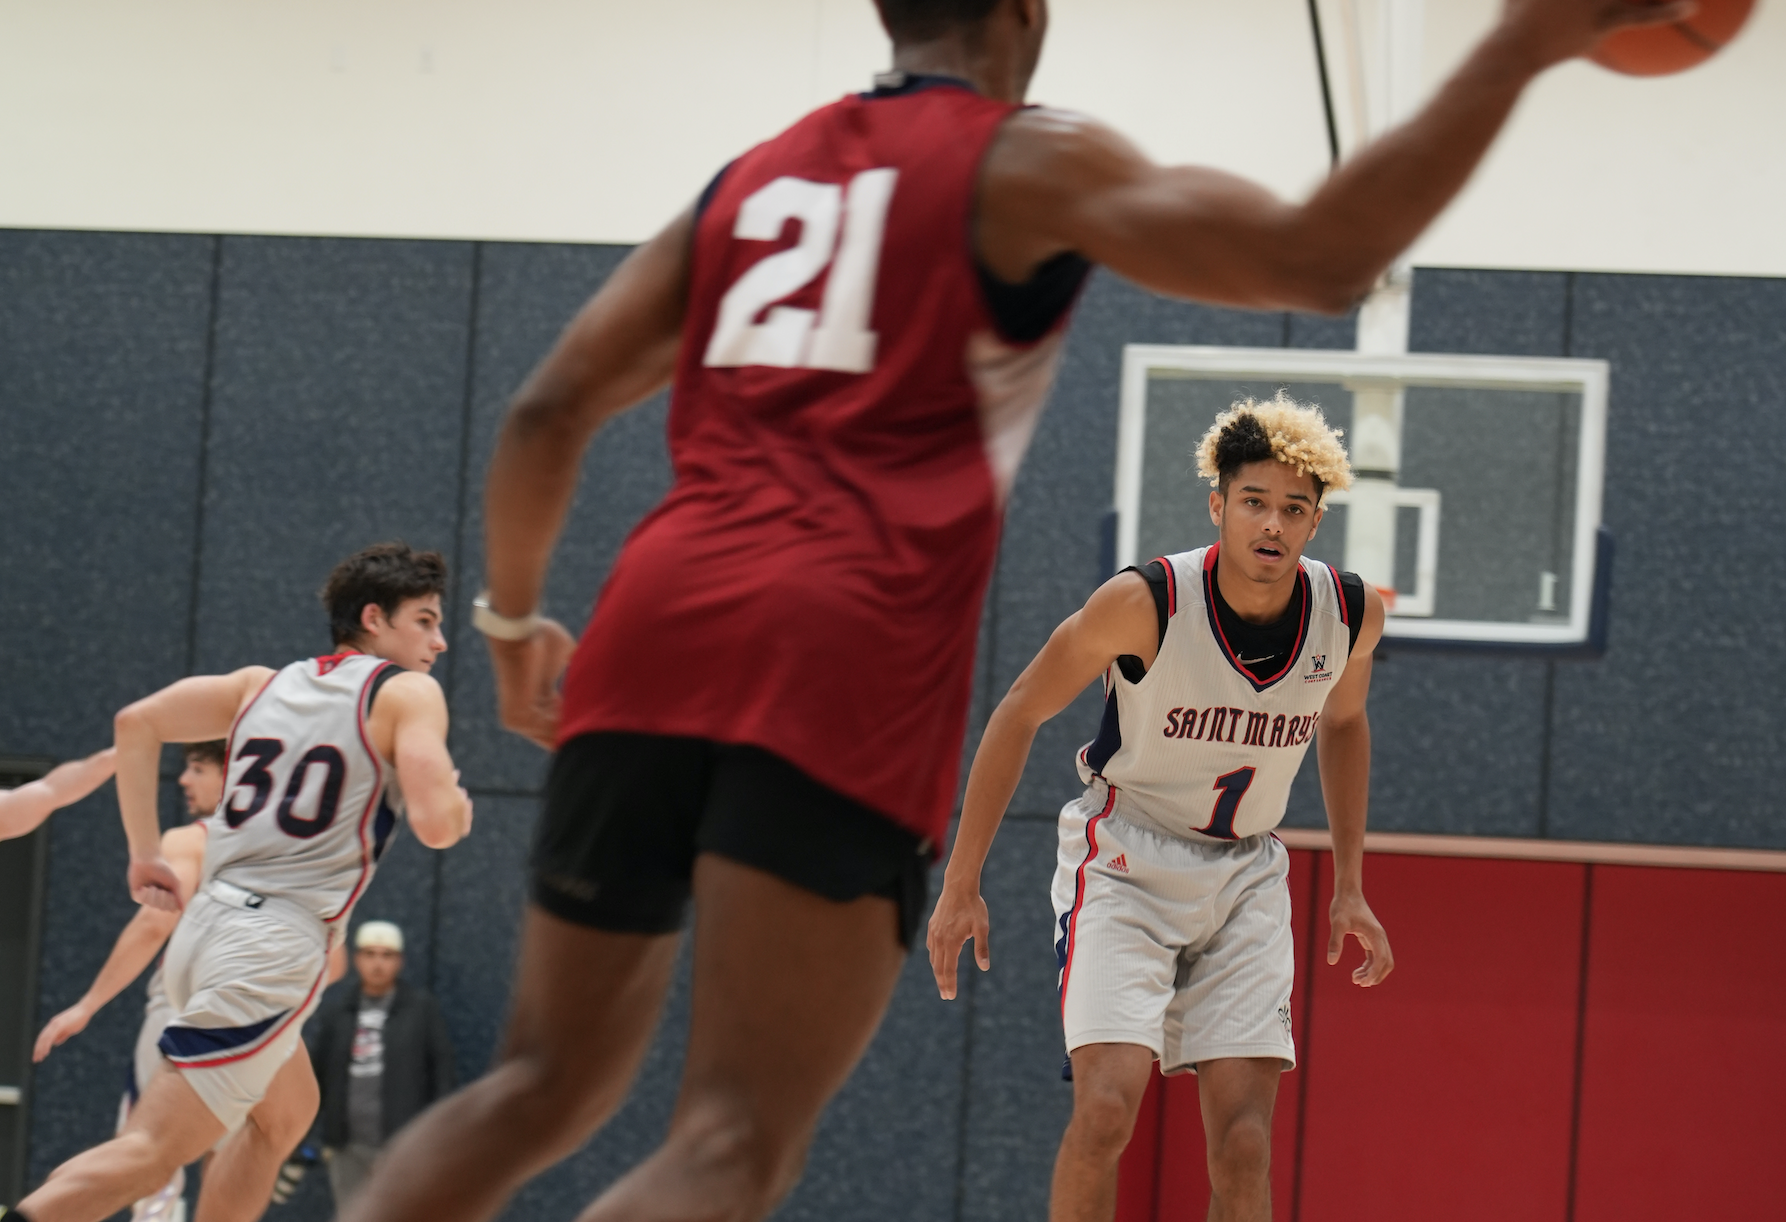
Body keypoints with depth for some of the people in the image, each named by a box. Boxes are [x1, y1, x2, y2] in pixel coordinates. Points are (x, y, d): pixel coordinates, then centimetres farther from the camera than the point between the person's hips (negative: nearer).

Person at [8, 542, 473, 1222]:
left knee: (288, 1110, 29)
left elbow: (136, 723, 13)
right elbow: (435, 824, -13)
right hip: (275, 950, -8)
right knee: (152, 1152, -12)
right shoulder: (408, 694, -1)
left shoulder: (263, 683, 18)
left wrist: (146, 854, 16)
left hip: (205, 928, 8)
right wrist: (457, 807, 10)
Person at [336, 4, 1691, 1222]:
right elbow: (1318, 259, -5)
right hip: (846, 666, -6)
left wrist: (515, 620, 36)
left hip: (660, 620, 6)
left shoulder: (750, 179, 24)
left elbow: (548, 412, 20)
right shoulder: (1028, 161, 8)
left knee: (544, 1087, 16)